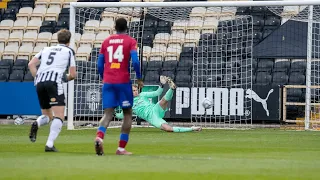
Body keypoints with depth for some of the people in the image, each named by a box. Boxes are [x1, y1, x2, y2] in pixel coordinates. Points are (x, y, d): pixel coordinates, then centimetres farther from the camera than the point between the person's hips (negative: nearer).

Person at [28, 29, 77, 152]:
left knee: (47, 115, 20)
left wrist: (37, 78, 14)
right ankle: (49, 145, -22)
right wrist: (66, 78, 28)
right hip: (54, 81, -5)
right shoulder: (69, 51, 13)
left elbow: (31, 64, 13)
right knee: (59, 117, -5)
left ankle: (36, 124, -14)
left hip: (40, 82, 5)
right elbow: (73, 74, 8)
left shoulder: (46, 49, 25)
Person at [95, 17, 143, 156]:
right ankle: (121, 148, 5)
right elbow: (135, 61, -12)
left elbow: (100, 64, 11)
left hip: (108, 82, 3)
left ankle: (99, 136, -30)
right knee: (127, 113, 10)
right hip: (123, 81, -3)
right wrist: (139, 79, 0)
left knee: (108, 113, 1)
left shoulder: (106, 41, 11)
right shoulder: (130, 41, 1)